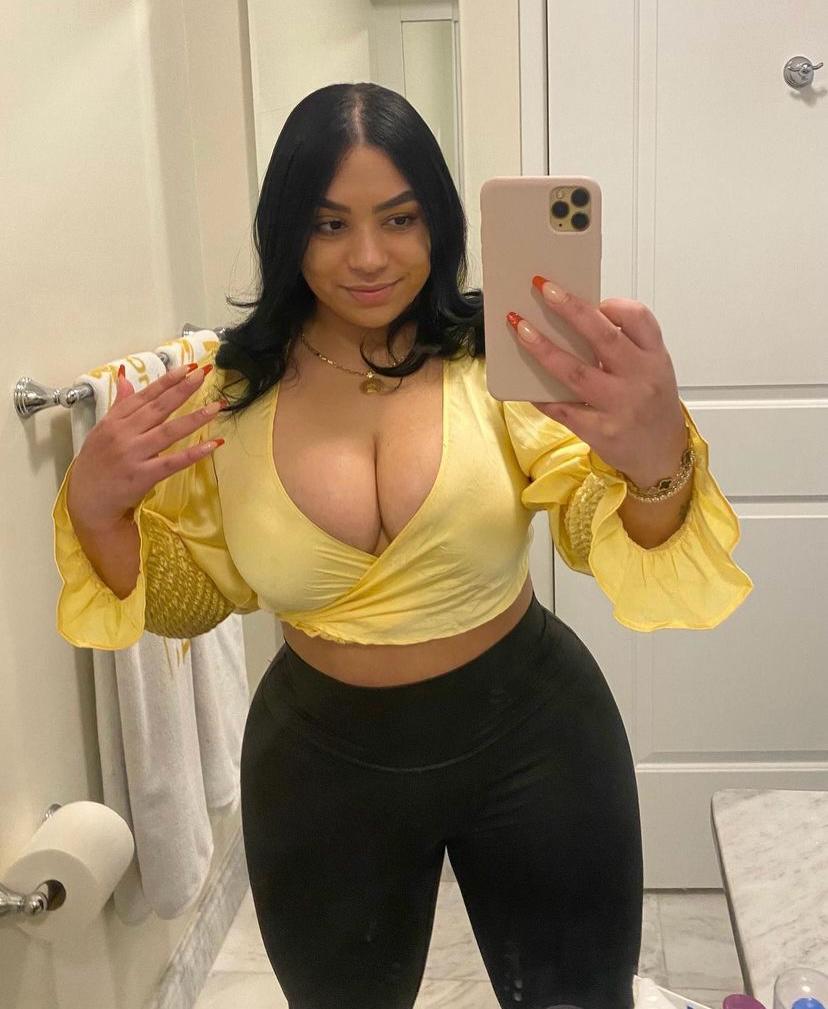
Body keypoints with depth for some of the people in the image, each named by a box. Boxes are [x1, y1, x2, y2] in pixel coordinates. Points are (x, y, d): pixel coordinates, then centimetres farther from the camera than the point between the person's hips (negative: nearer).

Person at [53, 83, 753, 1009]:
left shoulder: (500, 355, -14)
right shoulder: (228, 392, -8)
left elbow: (608, 536, -24)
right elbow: (192, 599, 2)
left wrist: (659, 463, -46)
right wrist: (95, 510, -17)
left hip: (529, 735, -1)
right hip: (323, 762, 2)